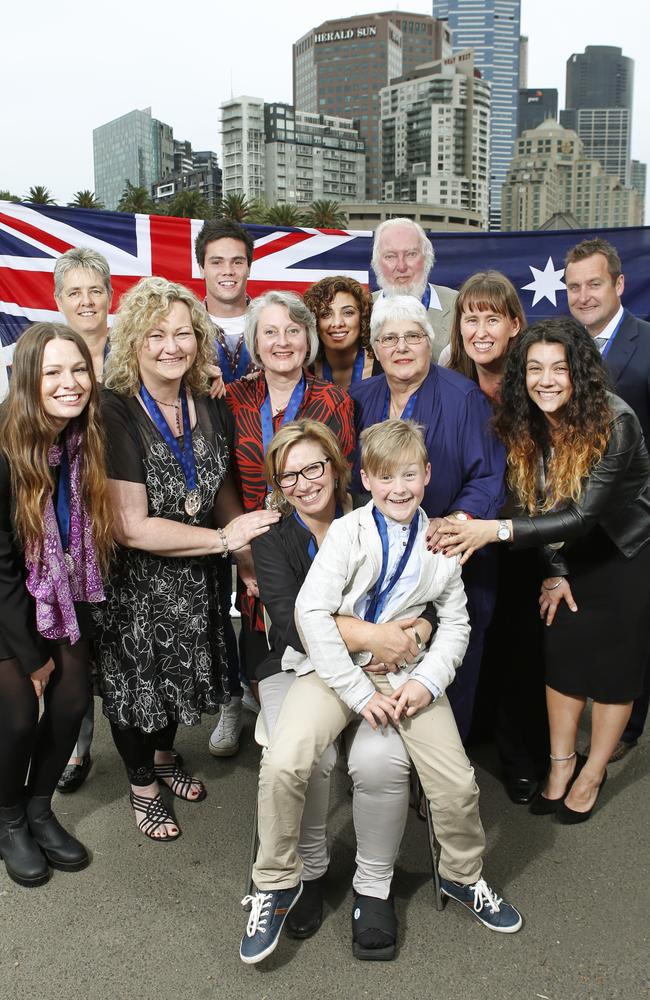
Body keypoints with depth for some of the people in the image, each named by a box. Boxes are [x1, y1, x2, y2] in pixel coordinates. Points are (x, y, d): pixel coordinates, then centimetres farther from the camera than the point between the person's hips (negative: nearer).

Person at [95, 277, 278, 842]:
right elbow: (130, 527, -27)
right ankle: (143, 785, 40)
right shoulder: (116, 414, -24)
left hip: (194, 578, 6)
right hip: (133, 583, -5)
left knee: (179, 669, 23)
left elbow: (224, 490, 7)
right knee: (137, 679, 13)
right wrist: (223, 538, -24)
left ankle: (164, 756, 52)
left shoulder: (210, 410, -5)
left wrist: (249, 555, -8)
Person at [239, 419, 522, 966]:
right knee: (282, 763, -23)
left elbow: (456, 623, 11)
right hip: (337, 668, -2)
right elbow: (311, 611, -15)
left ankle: (463, 876, 29)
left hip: (408, 672, 3)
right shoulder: (347, 532, -8)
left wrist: (427, 681, -7)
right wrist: (360, 693, -16)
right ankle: (277, 884, 5)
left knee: (458, 784, -6)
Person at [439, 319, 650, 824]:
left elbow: (583, 515, -34)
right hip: (573, 557, 5)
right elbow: (543, 505, -4)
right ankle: (561, 761, 28)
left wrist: (498, 531, -41)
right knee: (562, 655, 8)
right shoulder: (525, 424, -11)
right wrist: (557, 572, -6)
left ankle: (593, 772, 26)